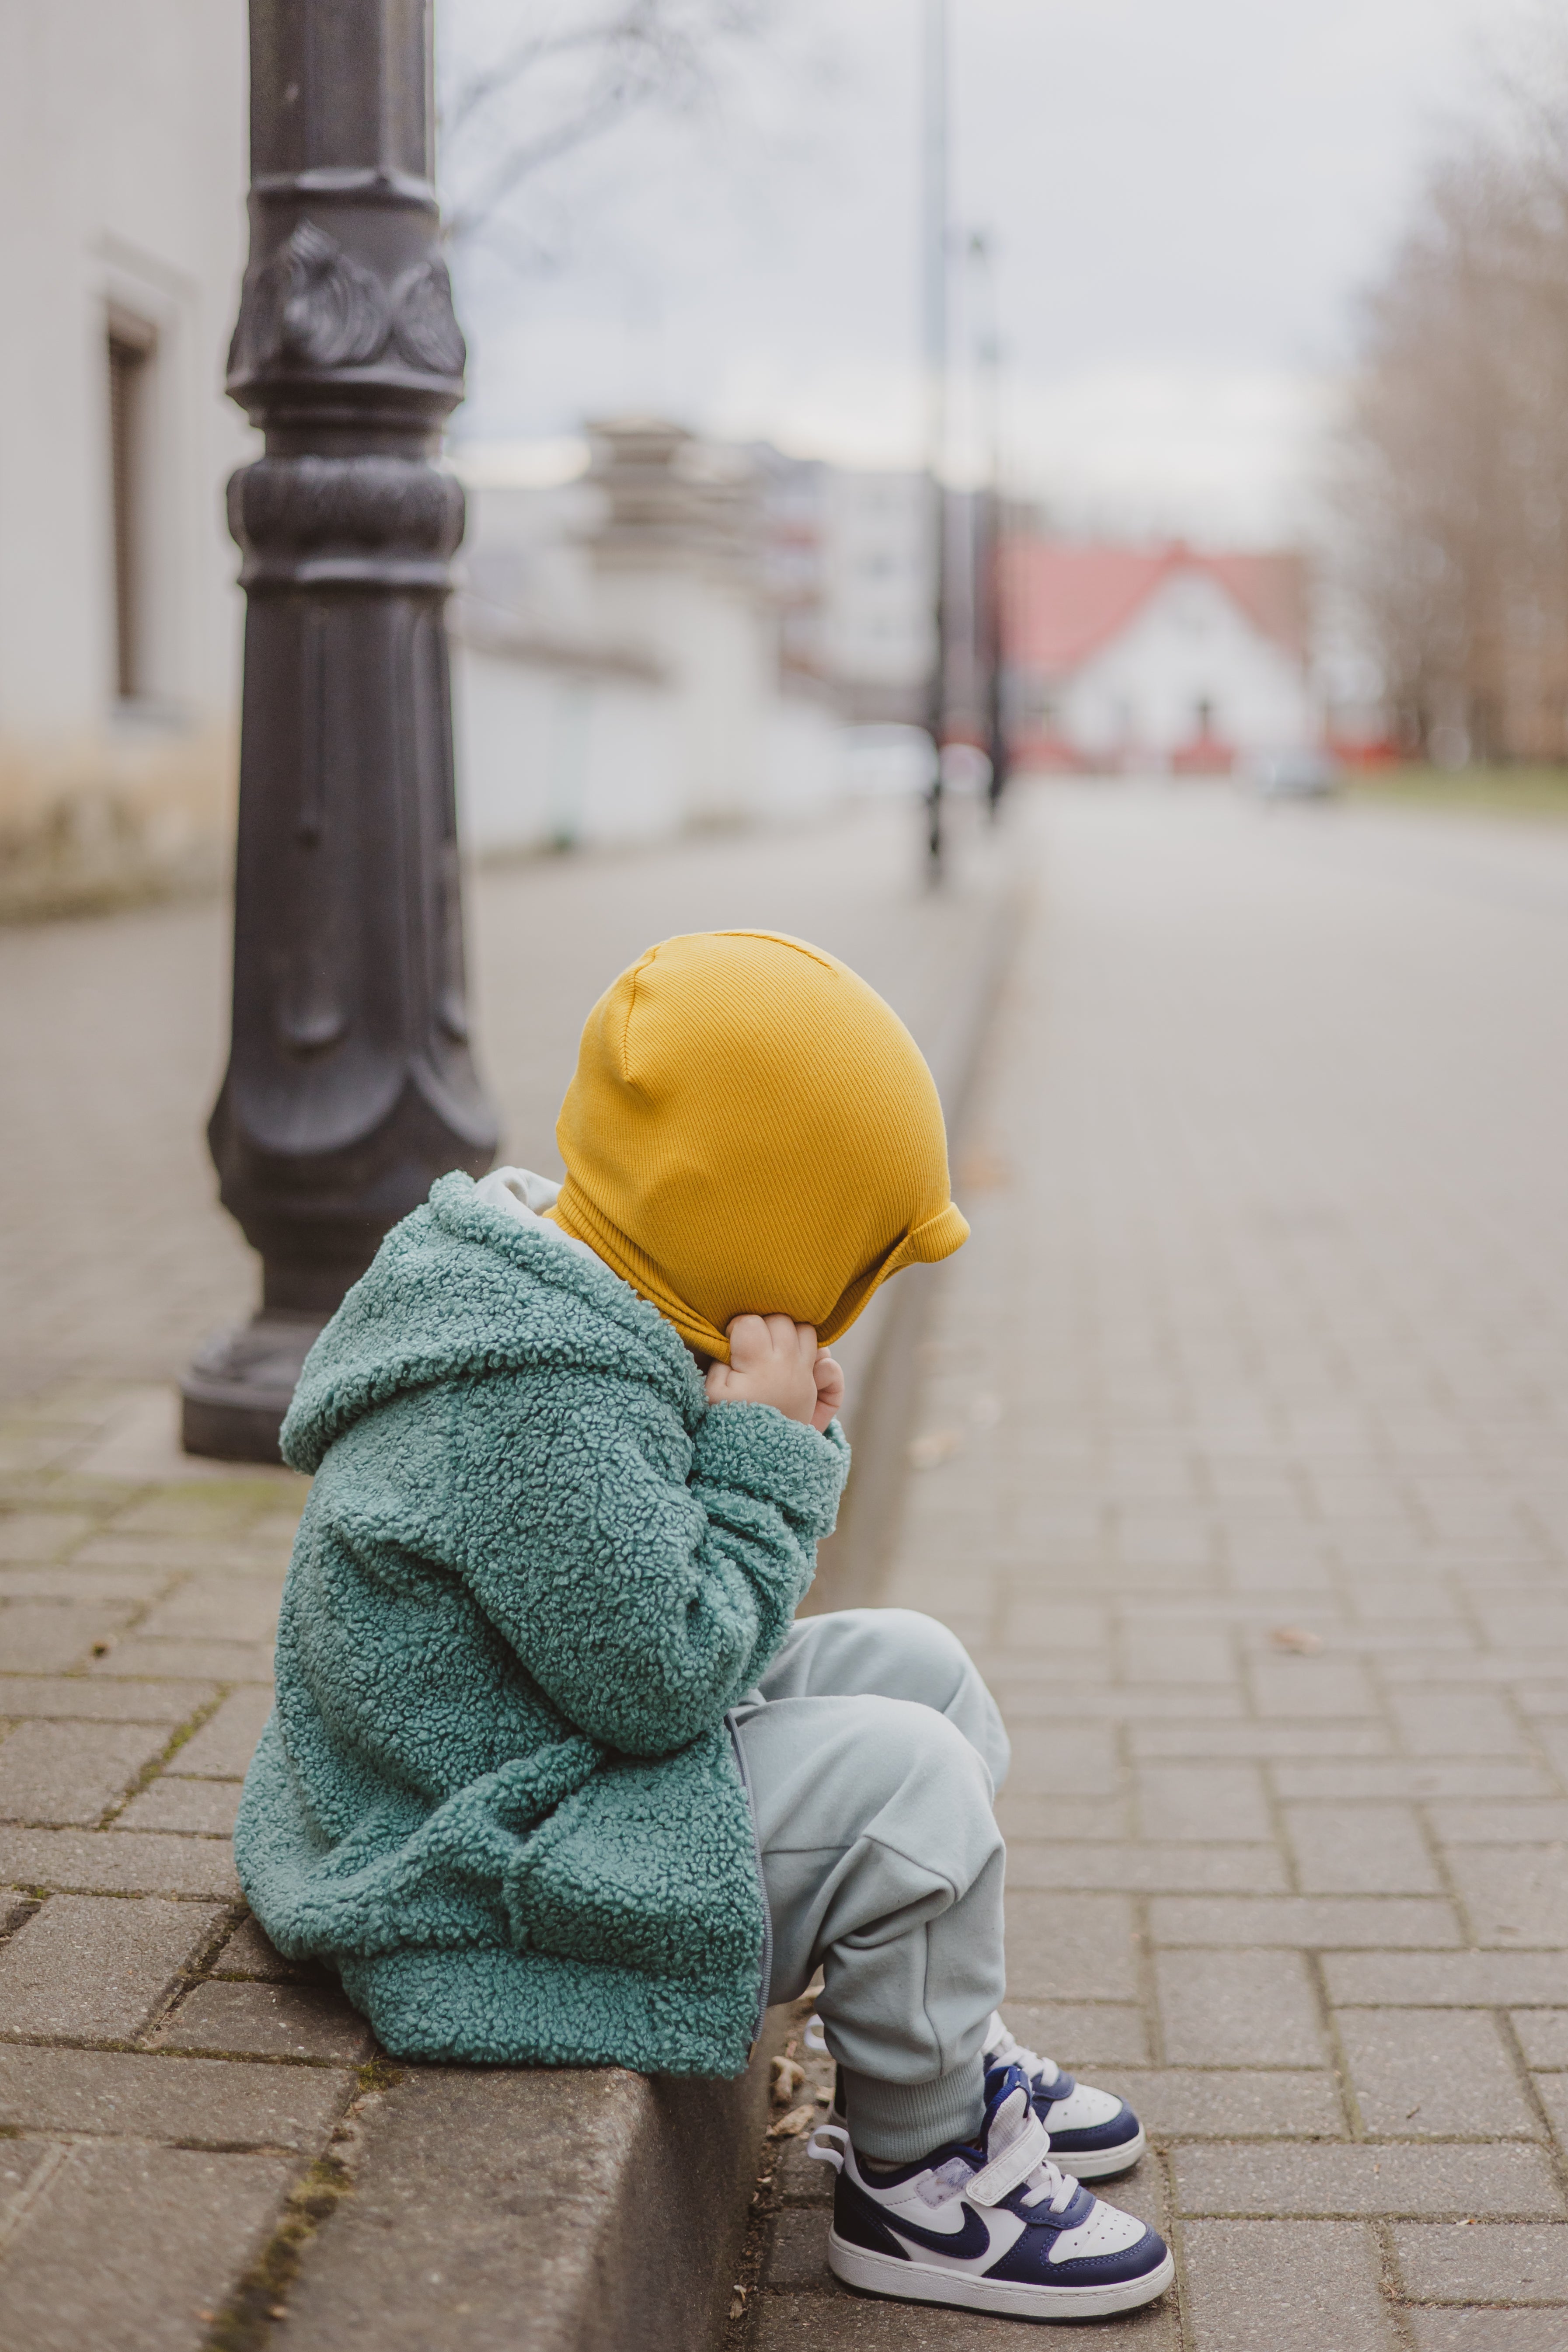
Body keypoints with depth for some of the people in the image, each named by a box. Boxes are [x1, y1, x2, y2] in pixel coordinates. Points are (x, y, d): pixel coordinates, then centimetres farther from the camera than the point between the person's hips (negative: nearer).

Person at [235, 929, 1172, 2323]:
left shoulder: (568, 1315, 4)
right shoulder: (543, 1401, -29)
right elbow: (660, 1677, -27)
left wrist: (784, 1453, -3)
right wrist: (766, 1462, -19)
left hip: (564, 1777, 11)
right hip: (486, 1888, -11)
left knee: (912, 1666, 11)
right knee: (898, 1778, -20)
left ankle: (944, 2059, 23)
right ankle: (918, 2178, 1)